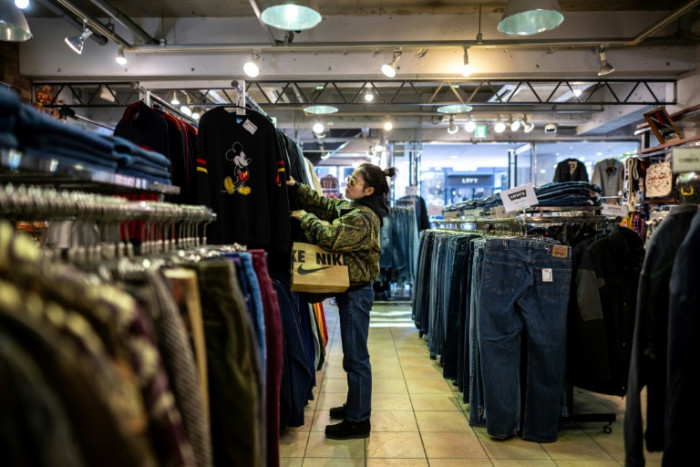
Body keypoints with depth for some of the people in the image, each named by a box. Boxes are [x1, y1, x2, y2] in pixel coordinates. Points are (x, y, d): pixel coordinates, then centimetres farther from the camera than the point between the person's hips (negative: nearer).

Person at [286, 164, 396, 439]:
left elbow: (330, 236, -29)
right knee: (354, 354, 20)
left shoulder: (363, 219, -21)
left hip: (356, 292, -10)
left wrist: (306, 218, -14)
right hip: (352, 290, 10)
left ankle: (358, 421, 13)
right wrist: (296, 187, 3)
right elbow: (324, 206, 14)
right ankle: (356, 406, 35)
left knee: (356, 357, 0)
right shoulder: (348, 207, 9)